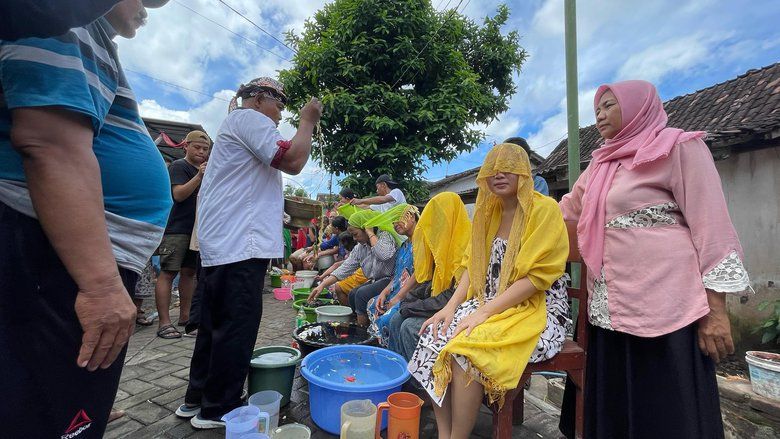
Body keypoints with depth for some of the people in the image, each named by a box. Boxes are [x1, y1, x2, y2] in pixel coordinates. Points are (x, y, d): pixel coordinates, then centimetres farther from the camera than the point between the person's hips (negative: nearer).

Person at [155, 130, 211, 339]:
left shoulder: (205, 169, 21)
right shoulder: (178, 166, -2)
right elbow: (178, 194, -15)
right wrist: (199, 176, -24)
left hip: (197, 229, 8)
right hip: (176, 229, -7)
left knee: (189, 272, 10)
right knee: (167, 273, -6)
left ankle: (185, 316, 17)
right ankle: (164, 323, -5)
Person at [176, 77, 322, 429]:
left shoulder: (238, 125, 28)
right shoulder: (249, 118, -5)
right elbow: (293, 162, -16)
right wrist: (307, 121, -5)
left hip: (222, 243, 11)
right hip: (240, 244, -11)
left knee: (215, 324, 17)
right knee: (237, 326, -2)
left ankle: (197, 399, 29)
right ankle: (218, 409, 12)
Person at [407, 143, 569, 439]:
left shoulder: (544, 209, -8)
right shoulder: (488, 212, 13)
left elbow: (538, 276, -15)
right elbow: (473, 267, 10)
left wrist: (484, 311, -20)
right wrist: (451, 306, -5)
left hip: (530, 309, -6)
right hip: (485, 306, 6)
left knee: (466, 346, -29)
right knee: (436, 335, -17)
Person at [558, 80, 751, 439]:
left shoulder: (679, 147, -2)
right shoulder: (601, 164, 17)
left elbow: (711, 226, -8)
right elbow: (564, 210, 27)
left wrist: (715, 311, -13)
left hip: (662, 304, -6)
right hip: (609, 305, 7)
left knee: (665, 409, 3)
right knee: (613, 407, 15)